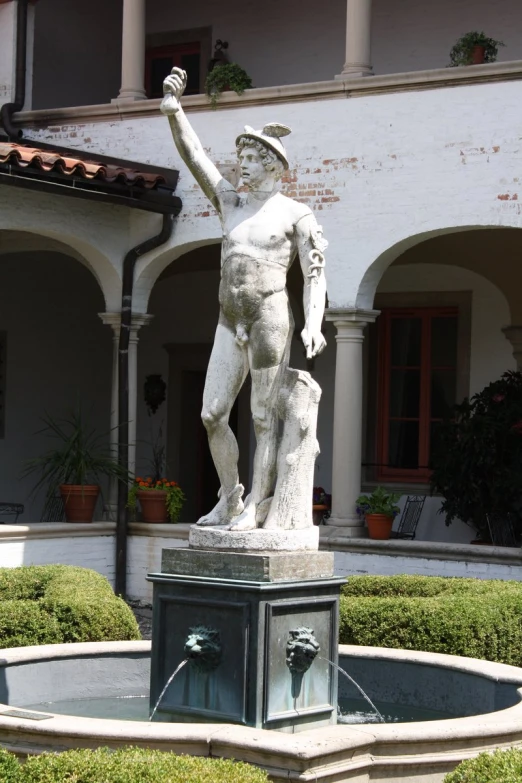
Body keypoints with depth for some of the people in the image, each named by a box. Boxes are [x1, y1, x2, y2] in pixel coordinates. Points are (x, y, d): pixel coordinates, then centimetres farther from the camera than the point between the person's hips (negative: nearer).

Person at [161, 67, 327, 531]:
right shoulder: (231, 204, 16)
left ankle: (256, 506, 1)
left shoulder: (296, 214, 1)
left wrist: (313, 325, -18)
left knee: (264, 418, -3)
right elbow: (194, 155, 8)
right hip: (230, 323, 6)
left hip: (270, 318, -6)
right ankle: (228, 499, 17)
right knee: (212, 414, 4)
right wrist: (173, 110, -4)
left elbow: (315, 275, -4)